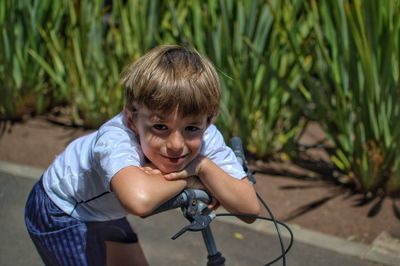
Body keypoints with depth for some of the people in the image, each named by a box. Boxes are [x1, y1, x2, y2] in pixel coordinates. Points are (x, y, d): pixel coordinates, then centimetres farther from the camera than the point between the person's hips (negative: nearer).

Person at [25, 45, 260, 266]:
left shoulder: (206, 137, -24)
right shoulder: (115, 140, -43)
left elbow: (250, 208, -27)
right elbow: (139, 200, -64)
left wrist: (203, 166, -40)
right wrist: (187, 180, -44)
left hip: (103, 211, 6)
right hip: (59, 215, -6)